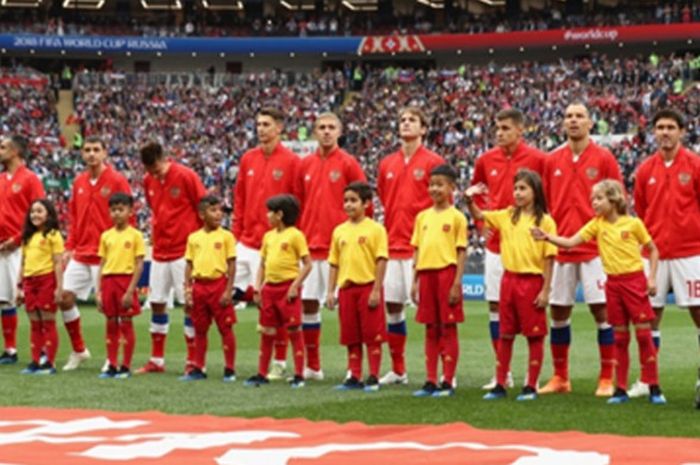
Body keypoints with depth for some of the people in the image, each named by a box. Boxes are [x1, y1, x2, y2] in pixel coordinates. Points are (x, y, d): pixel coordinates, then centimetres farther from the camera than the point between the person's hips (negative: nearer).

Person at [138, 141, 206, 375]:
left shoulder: (186, 176, -10)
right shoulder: (148, 181, 7)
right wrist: (156, 233, 14)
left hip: (184, 250, -6)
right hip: (159, 252, 6)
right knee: (156, 303, 7)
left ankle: (193, 361, 2)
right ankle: (156, 360, 15)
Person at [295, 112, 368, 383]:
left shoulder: (348, 163, -2)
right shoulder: (305, 165, 11)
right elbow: (299, 203, 16)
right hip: (309, 245, 5)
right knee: (308, 302, 5)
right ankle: (312, 365, 14)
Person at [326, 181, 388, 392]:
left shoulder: (375, 229, -4)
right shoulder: (339, 231, 10)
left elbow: (381, 261, -7)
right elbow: (334, 263, 13)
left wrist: (376, 290, -12)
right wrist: (330, 291, 8)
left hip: (368, 286, -5)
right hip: (346, 287, 5)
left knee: (372, 335, 0)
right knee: (351, 336, 8)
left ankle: (373, 378, 4)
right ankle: (354, 377, 13)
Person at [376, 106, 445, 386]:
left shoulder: (433, 162, -3)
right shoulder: (387, 164, 12)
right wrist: (387, 231, 13)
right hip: (392, 245, 6)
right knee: (392, 305, 7)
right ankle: (397, 370, 16)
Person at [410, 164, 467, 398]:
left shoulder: (456, 217, -2)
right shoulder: (423, 216, 12)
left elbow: (461, 252, -4)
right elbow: (417, 250, 14)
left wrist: (457, 283, -11)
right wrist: (415, 281, 9)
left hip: (447, 273, -5)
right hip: (426, 274, 5)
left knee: (448, 328, 0)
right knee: (431, 329, 9)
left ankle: (448, 382, 3)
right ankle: (431, 381, 13)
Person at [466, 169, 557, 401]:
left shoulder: (545, 221, -5)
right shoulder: (507, 216, 8)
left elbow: (548, 258, -6)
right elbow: (479, 216, 9)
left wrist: (545, 290, -10)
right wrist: (470, 199, -12)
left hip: (532, 281, -4)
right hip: (509, 279, 5)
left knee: (534, 334, 3)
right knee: (505, 334, 9)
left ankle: (531, 386, 10)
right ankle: (500, 384, 15)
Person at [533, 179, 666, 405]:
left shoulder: (633, 223, -6)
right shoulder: (597, 224, 2)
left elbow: (653, 250, 3)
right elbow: (570, 242, -4)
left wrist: (652, 278, -6)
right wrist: (547, 237, -20)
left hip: (634, 280, -3)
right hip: (613, 283, 4)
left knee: (643, 333, -3)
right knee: (620, 337, 7)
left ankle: (654, 388, 1)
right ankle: (621, 389, 11)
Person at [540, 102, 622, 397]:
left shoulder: (604, 158, -1)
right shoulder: (552, 161, 9)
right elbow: (545, 204, 14)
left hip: (596, 248, -4)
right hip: (560, 248, 4)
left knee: (602, 311, -3)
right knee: (558, 312, 6)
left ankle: (607, 378, 4)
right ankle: (560, 377, 17)